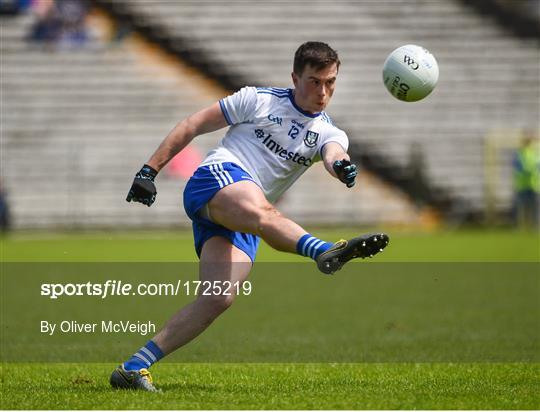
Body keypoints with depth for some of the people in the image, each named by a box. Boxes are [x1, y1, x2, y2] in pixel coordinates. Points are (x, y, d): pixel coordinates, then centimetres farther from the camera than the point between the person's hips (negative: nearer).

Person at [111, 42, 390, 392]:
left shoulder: (330, 133, 17)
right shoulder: (260, 100, 8)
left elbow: (333, 155, -8)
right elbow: (193, 125, 10)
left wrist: (342, 166, -33)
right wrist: (150, 170, 4)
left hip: (242, 228, 5)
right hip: (217, 178, -5)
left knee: (220, 298, -17)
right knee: (261, 212, -38)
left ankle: (133, 368, -15)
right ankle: (326, 253, -68)